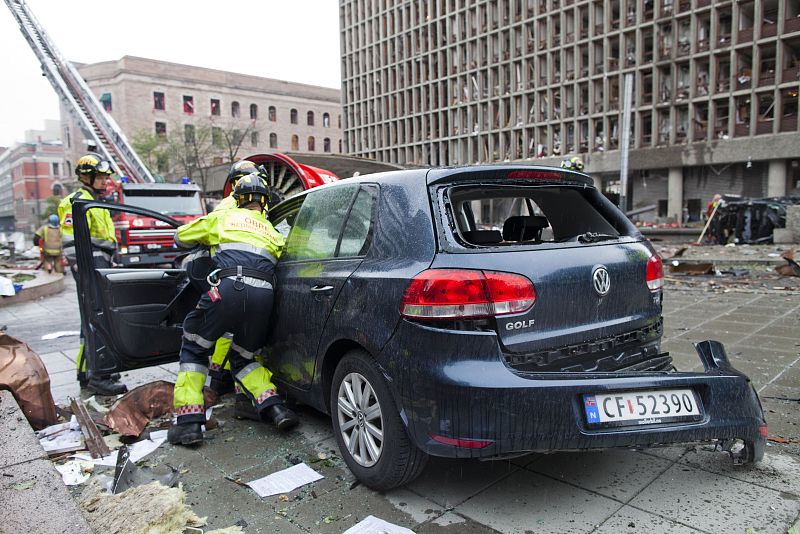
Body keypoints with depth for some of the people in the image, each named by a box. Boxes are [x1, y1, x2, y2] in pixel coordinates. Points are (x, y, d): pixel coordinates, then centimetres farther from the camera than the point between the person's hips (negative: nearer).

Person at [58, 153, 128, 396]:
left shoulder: (96, 202, 23)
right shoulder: (78, 202, -9)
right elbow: (70, 241, -17)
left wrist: (108, 266, 27)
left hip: (101, 266, 11)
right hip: (90, 266, -11)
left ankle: (86, 370, 25)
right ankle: (96, 377, -14)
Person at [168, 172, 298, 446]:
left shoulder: (224, 217, 21)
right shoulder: (273, 232, 29)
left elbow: (180, 237, 31)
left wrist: (205, 238, 52)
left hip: (229, 287, -3)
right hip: (264, 294, 4)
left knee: (194, 349, 18)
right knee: (243, 357, 25)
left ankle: (188, 421, 7)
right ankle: (274, 406, 6)